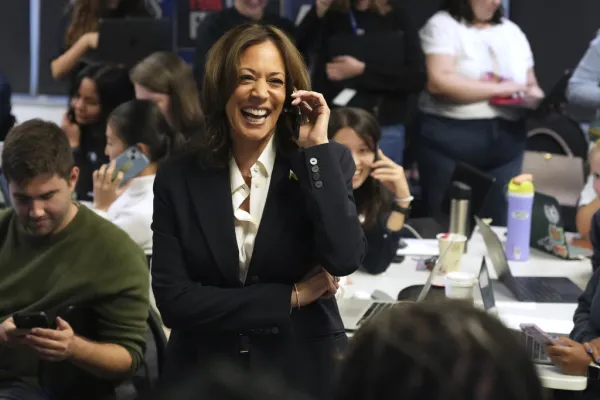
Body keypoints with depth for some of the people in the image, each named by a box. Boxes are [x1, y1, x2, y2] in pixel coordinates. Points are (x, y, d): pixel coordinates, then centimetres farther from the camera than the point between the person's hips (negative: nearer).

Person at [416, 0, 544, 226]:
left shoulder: (512, 32, 15)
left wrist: (536, 98, -6)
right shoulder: (443, 25, -3)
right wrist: (498, 89, -15)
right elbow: (439, 81, -17)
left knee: (498, 227, 6)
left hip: (506, 141, 5)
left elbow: (531, 86, 19)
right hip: (450, 138, -5)